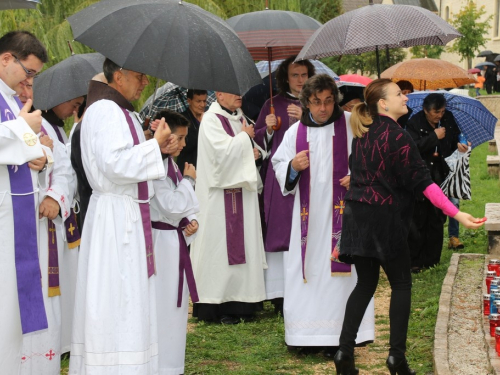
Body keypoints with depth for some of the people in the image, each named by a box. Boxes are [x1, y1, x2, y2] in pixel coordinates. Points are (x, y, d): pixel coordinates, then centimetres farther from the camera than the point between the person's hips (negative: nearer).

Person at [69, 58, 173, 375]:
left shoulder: (127, 114, 17)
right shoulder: (104, 111, -13)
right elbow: (114, 163, -23)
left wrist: (155, 145, 7)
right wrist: (155, 144, -13)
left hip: (132, 216, 10)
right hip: (114, 215, -10)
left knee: (132, 297, 12)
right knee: (116, 299, -8)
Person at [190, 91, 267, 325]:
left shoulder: (240, 119, 17)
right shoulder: (211, 120, -7)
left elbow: (252, 149, 22)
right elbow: (223, 151, -20)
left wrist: (257, 153, -1)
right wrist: (245, 136, -7)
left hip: (242, 191, 8)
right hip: (221, 194, -8)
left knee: (243, 242, 6)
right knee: (221, 244, -7)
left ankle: (239, 303, 11)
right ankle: (215, 306, -3)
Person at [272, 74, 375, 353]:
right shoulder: (296, 132, 9)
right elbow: (279, 165, 15)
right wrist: (293, 167, -7)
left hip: (343, 212, -3)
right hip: (309, 214, 3)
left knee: (341, 269, -5)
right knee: (310, 268, 2)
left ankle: (340, 336, 0)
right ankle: (309, 335, 9)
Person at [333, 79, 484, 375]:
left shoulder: (362, 133, 9)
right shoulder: (397, 136, -14)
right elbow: (421, 181, -19)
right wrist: (456, 213, -21)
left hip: (357, 216, 7)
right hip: (385, 217, -7)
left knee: (366, 283, 12)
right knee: (401, 284, 6)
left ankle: (345, 351, 5)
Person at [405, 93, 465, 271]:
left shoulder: (448, 119, 2)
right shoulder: (414, 123, -13)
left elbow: (455, 137, 18)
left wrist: (459, 145, -2)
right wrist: (434, 136, -26)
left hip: (440, 176, 5)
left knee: (437, 220, 9)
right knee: (418, 220, -2)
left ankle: (431, 259, 19)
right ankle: (414, 261, 4)